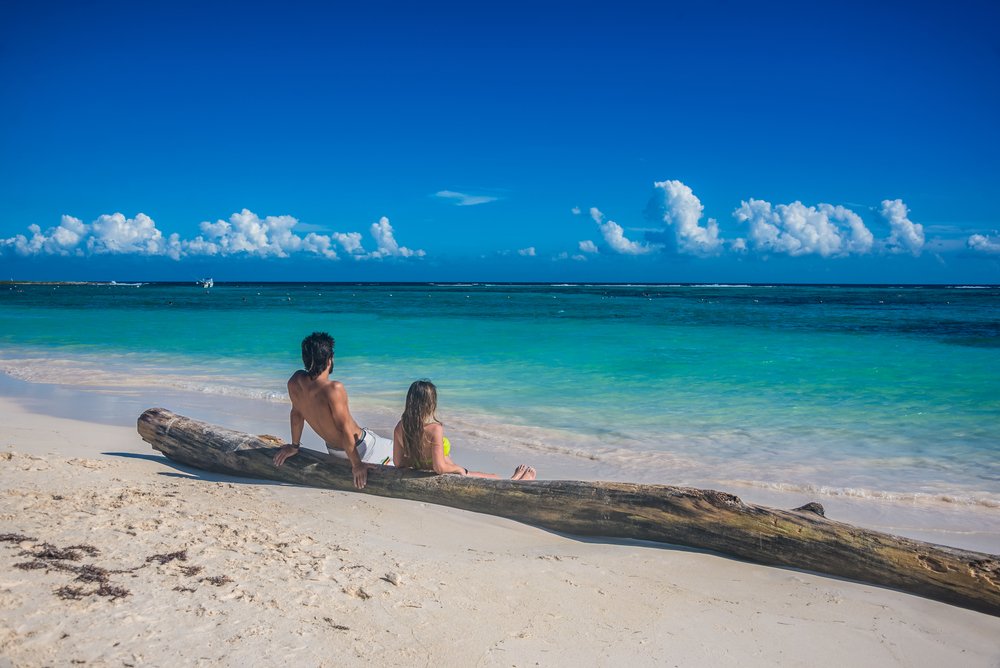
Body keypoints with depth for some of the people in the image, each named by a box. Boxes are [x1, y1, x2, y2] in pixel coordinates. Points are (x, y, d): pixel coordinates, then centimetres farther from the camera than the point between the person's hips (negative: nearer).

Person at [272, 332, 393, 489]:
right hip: (359, 448, -8)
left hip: (334, 450, 8)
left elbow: (296, 413, 2)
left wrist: (294, 446, 16)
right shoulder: (334, 389, -36)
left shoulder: (295, 381, -15)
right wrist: (356, 464, -21)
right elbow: (345, 429, -31)